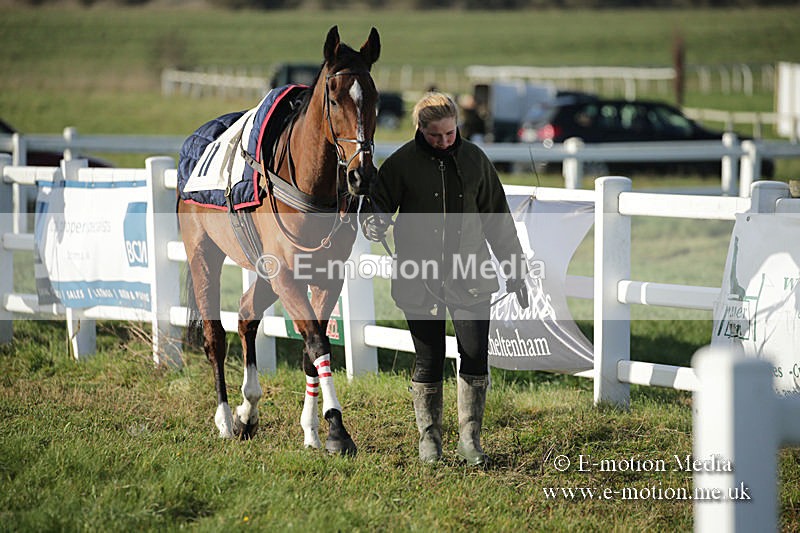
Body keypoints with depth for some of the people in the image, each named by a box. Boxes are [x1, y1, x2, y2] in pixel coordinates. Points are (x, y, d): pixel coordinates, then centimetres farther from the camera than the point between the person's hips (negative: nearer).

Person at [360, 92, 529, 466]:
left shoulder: (474, 160, 6)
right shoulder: (402, 163, -2)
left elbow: (497, 219, 12)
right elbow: (377, 203, -1)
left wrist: (514, 270, 14)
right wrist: (373, 223, -26)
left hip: (470, 277, 2)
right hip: (420, 280, -2)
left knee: (476, 356, -7)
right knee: (428, 362, 1)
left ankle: (470, 438, 6)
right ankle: (429, 440, 17)